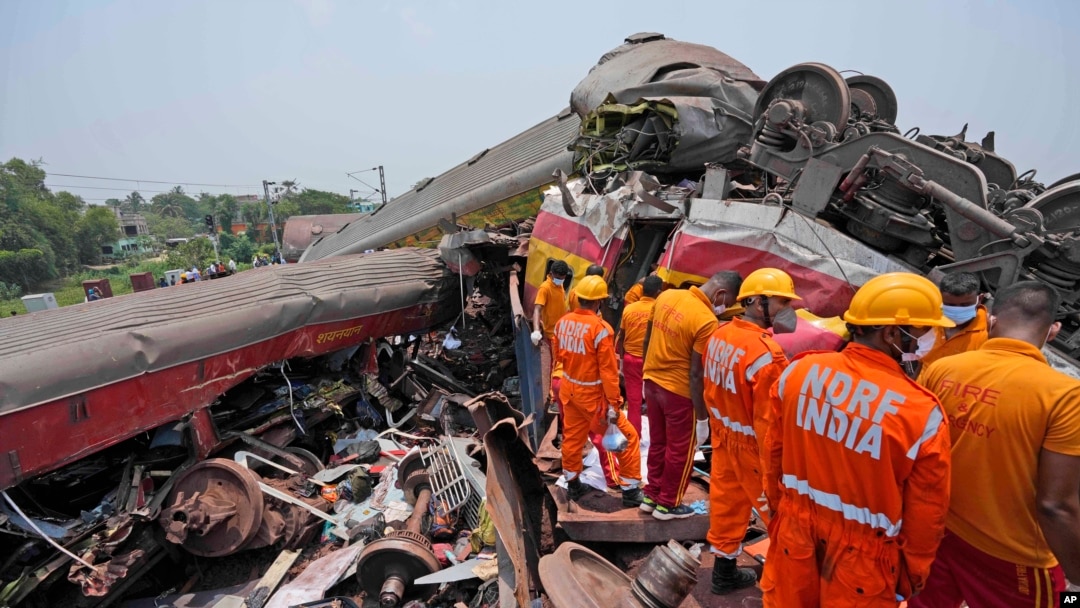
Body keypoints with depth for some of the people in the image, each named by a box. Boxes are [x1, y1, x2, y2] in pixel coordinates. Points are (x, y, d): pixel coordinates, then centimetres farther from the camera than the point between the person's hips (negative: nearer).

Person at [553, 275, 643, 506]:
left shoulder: (563, 322, -4)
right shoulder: (601, 329, -24)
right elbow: (608, 371, -22)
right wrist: (613, 403, -15)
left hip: (569, 389, 7)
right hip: (592, 394, -7)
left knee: (572, 436, 21)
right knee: (627, 437, 8)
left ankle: (573, 484, 36)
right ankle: (631, 490, 16)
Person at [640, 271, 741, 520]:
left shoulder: (666, 296, -2)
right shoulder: (706, 321, -23)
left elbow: (647, 340, 8)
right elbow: (696, 374, -21)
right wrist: (702, 418, -11)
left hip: (652, 382, 7)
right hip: (678, 391, -7)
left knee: (657, 443, 22)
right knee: (680, 451, 13)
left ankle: (651, 496, 34)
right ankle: (667, 504, 27)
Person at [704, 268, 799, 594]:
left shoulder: (718, 335, -3)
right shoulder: (765, 353, -29)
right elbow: (768, 421, -25)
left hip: (723, 437, 8)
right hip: (752, 447, -8)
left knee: (726, 503, 20)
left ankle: (724, 570, 35)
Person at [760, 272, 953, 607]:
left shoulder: (799, 370, -12)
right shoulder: (922, 413, -22)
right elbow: (925, 512, -10)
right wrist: (912, 574, 8)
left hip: (795, 527, 3)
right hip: (862, 555, -3)